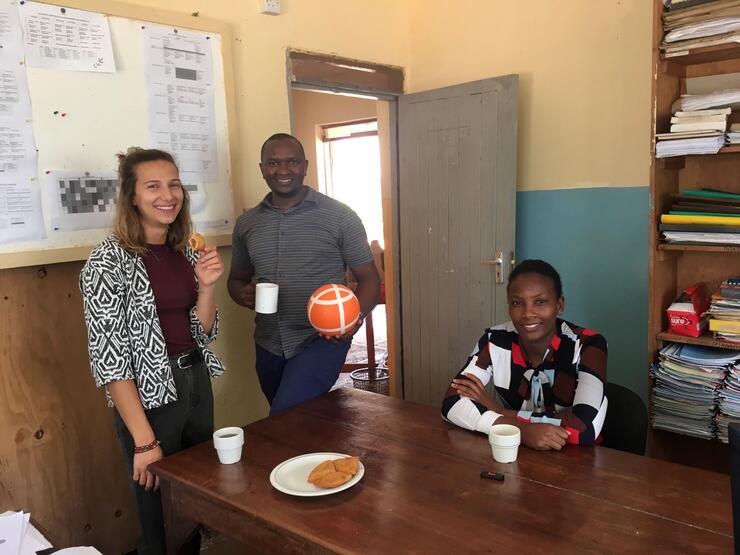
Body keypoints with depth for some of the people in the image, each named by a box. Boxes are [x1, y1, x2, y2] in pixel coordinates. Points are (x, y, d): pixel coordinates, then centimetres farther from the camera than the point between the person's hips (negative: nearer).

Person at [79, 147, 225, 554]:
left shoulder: (186, 252, 4)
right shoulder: (108, 262, -15)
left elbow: (203, 333, 6)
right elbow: (109, 358, -17)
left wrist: (206, 286, -12)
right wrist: (144, 439, -19)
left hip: (197, 381, 6)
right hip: (148, 395, -6)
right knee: (159, 515, 9)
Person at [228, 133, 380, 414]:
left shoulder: (339, 216, -6)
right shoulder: (246, 223, 6)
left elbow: (368, 278, -3)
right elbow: (237, 279, 17)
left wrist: (356, 317, -22)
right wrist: (243, 294, -7)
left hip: (322, 339, -5)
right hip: (268, 345, 5)